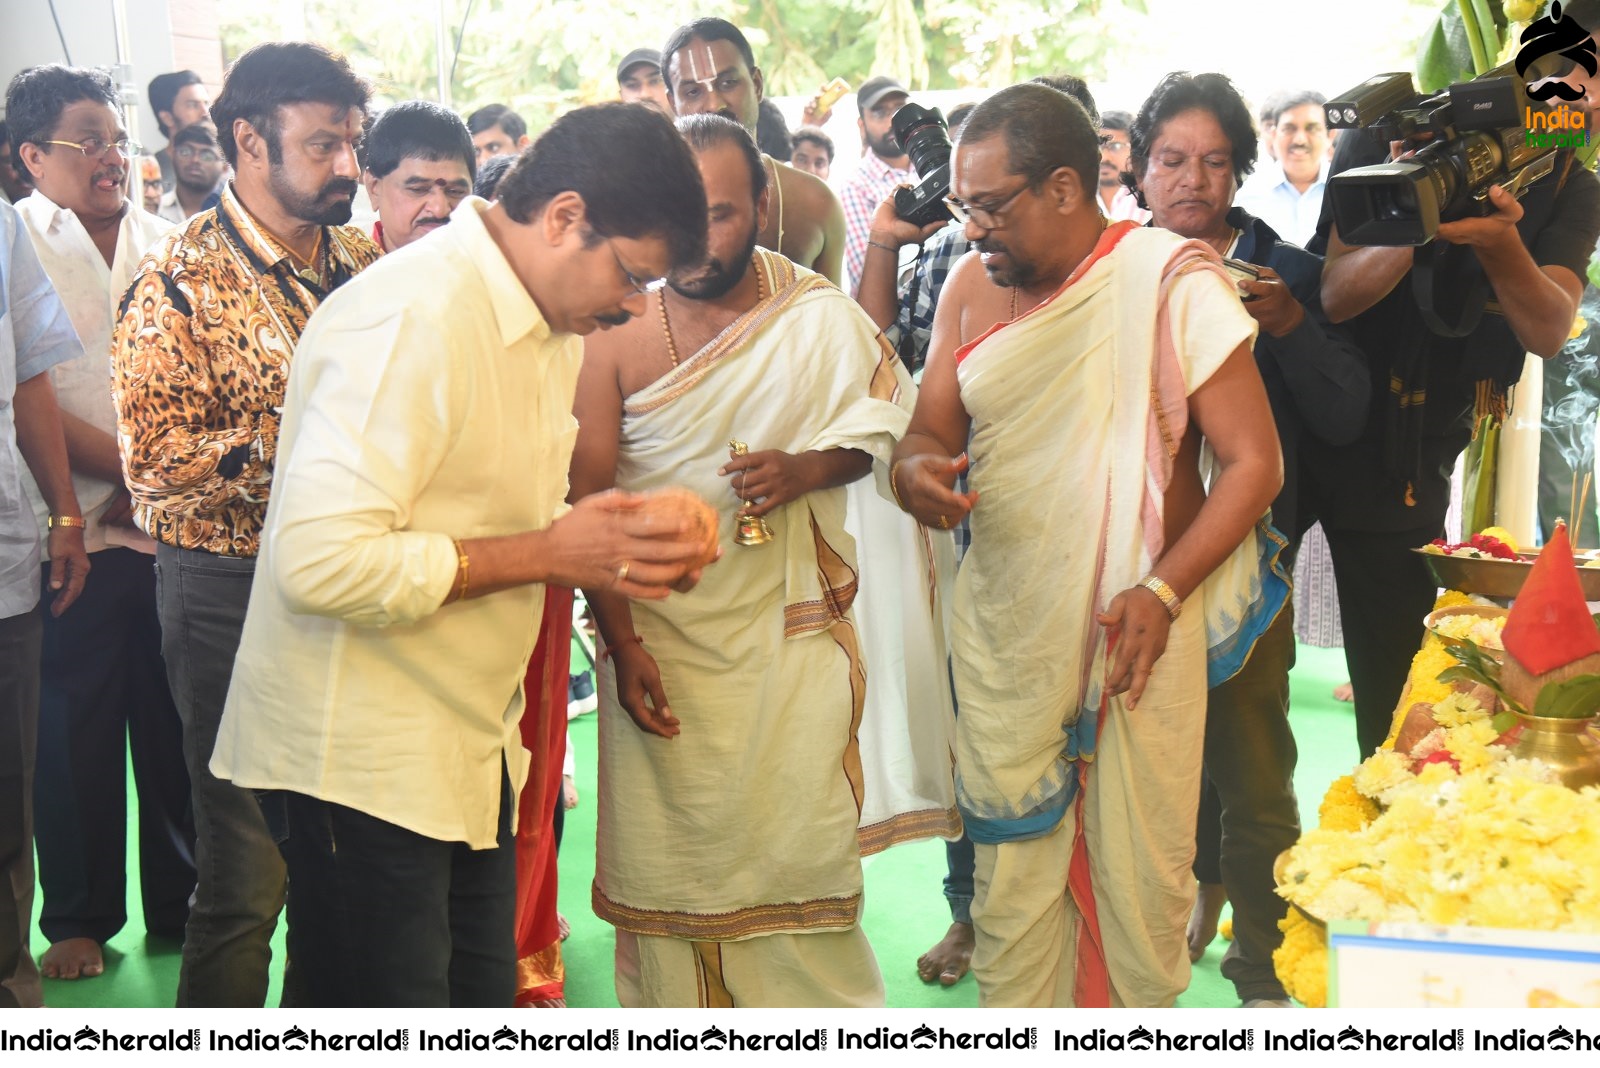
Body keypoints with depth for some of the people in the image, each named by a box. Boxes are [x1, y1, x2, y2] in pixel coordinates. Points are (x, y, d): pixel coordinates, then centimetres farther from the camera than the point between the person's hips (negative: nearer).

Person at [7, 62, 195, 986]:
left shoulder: (165, 244, 11)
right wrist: (128, 469, -14)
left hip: (172, 529, 3)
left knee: (175, 726, 8)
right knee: (75, 733, 5)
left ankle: (181, 904, 23)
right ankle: (80, 919, 21)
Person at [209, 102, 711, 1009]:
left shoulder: (551, 325, 10)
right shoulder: (411, 320, -21)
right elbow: (322, 560, -29)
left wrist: (618, 546, 1)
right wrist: (547, 553, -23)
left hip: (472, 746, 9)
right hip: (363, 760, -9)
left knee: (482, 997, 15)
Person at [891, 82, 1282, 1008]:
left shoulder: (1173, 279, -8)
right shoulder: (972, 286, 8)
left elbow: (1255, 462, -9)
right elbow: (933, 428, 13)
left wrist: (1162, 592, -20)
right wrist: (917, 470, -12)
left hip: (1140, 628, -4)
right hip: (1002, 628, 4)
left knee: (1141, 872, 3)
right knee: (1012, 870, 7)